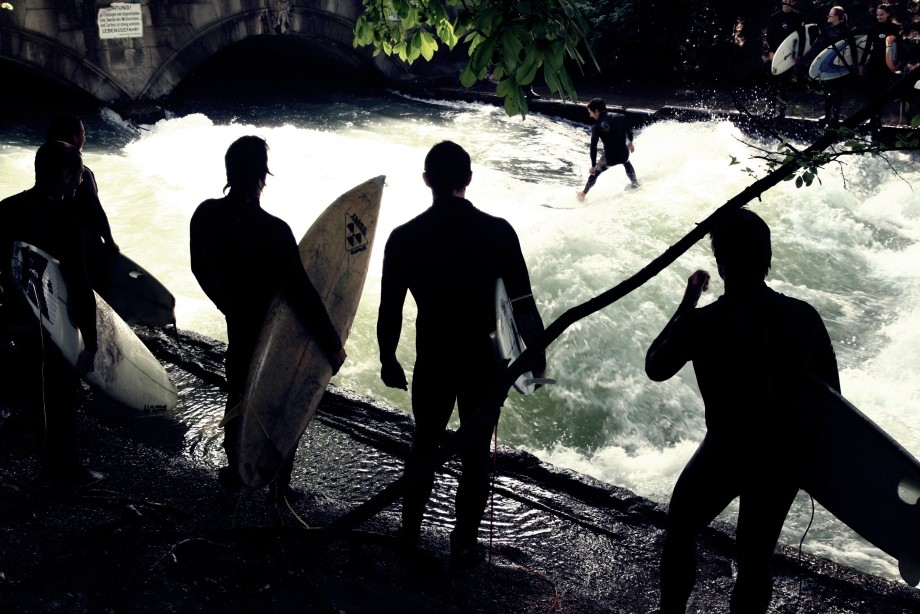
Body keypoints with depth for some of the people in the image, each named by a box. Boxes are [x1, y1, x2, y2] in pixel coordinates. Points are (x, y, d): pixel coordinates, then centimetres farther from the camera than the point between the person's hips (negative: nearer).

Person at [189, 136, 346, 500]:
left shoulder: (204, 216, -12)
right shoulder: (272, 230, -31)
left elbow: (200, 270, 4)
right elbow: (302, 293, -28)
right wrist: (333, 344, -19)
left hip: (239, 327, 5)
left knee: (238, 397, 25)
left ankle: (234, 468, 42)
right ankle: (280, 486, 25)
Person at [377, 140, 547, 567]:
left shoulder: (404, 238, -10)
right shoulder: (498, 231, -12)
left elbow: (390, 309, -4)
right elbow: (523, 302, -9)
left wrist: (387, 359, 10)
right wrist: (537, 353, 3)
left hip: (433, 361, 1)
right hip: (486, 360, 0)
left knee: (425, 443, 20)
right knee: (476, 453, 13)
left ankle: (410, 529, 35)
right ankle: (464, 544, 23)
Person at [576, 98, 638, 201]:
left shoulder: (597, 127, -13)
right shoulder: (621, 117, -5)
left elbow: (593, 148, -12)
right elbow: (630, 131, 10)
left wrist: (593, 166, -4)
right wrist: (630, 143, 30)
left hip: (610, 158, -3)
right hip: (624, 154, 3)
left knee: (594, 172, 25)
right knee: (627, 163, 41)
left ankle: (583, 193, 38)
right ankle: (635, 183, 52)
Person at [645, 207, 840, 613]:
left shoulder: (703, 324, -22)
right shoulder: (805, 317, -11)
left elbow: (655, 368, -2)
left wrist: (686, 305, 2)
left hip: (726, 456, -3)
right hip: (785, 459, 3)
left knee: (680, 531, 24)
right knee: (755, 557, 20)